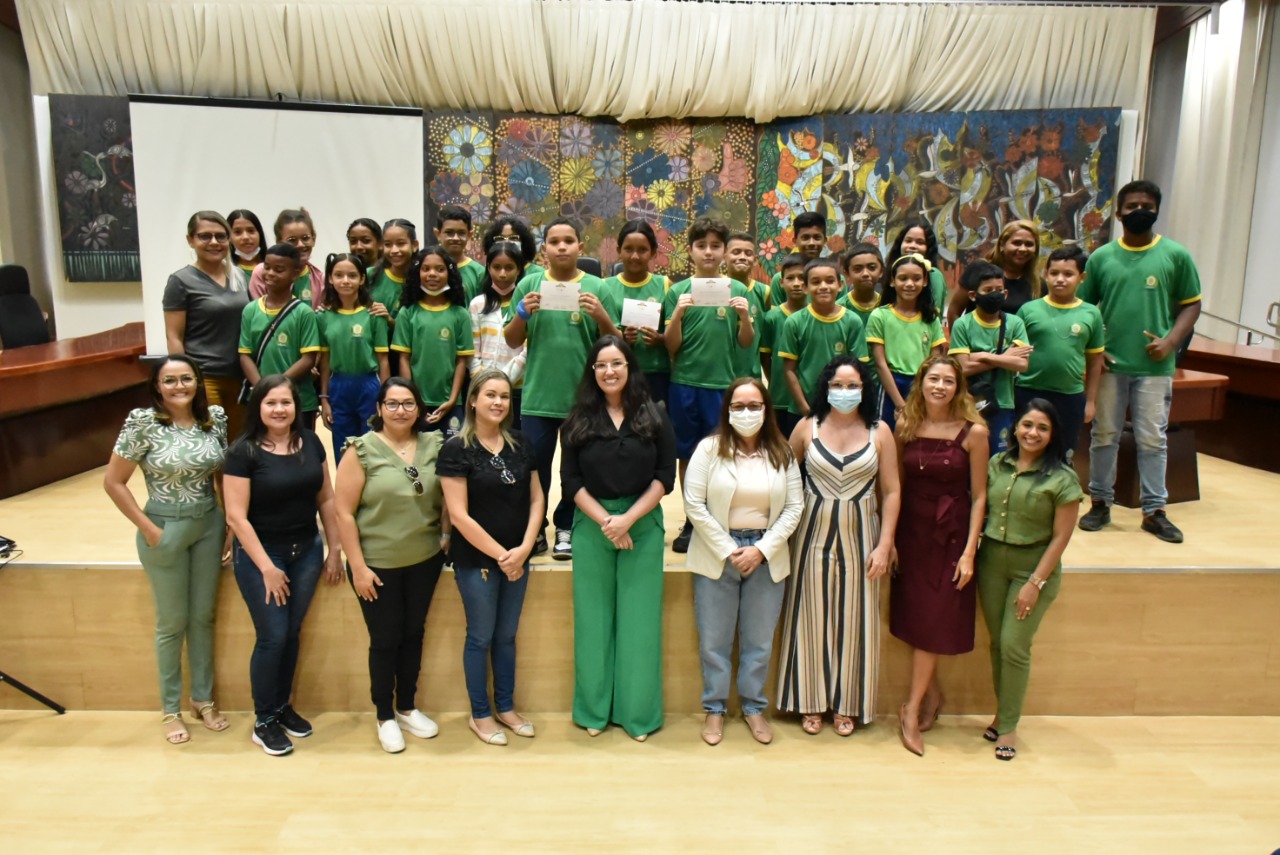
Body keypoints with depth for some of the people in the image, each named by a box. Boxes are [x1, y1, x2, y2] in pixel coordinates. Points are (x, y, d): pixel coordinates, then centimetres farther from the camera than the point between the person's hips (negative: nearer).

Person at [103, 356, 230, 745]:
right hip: (166, 530, -4)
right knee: (172, 622, 9)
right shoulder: (143, 422, -15)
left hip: (210, 525, 4)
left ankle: (202, 698, 33)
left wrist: (231, 521, 2)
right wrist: (149, 530, -13)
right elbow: (113, 483, -11)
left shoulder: (215, 417, -3)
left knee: (203, 616, 15)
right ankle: (170, 708, 28)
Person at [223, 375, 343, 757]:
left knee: (292, 633, 13)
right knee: (272, 637, 0)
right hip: (261, 553, -4)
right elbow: (236, 516, -15)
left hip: (306, 552, 4)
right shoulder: (243, 451, -13)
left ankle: (283, 706, 32)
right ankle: (263, 721, 18)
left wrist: (335, 550, 5)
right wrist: (267, 567, -16)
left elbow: (325, 499, 6)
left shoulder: (310, 443, 1)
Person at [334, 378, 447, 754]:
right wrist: (358, 566, -13)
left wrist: (446, 535, 3)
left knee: (413, 633, 16)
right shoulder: (362, 450, -11)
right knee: (385, 640, 8)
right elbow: (343, 511, -12)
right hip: (378, 564, -3)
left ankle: (407, 708, 35)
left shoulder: (434, 445, 0)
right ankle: (385, 717, 28)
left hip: (425, 560, 4)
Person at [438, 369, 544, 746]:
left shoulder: (520, 445, 5)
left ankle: (505, 707, 31)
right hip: (476, 560, -5)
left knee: (507, 635, 15)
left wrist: (523, 548, -9)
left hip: (518, 558, 5)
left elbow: (537, 498, 4)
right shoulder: (457, 449, -11)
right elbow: (458, 515, -15)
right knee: (481, 636, 8)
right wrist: (499, 554, -14)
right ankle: (480, 714, 24)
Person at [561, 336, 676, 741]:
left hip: (643, 525, 0)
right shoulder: (578, 420, 3)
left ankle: (638, 712, 17)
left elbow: (665, 477, -2)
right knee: (593, 617, 7)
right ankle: (593, 709, 21)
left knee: (639, 618, 4)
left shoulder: (655, 417, 2)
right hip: (591, 525, 1)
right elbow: (570, 480, 0)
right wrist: (604, 520, -13)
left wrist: (628, 518, -13)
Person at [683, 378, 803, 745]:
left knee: (760, 641, 11)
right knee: (714, 640, 7)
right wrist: (728, 550, -11)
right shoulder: (709, 449, -5)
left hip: (767, 557, 2)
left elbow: (794, 507, 1)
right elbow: (694, 505, -9)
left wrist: (762, 549, -10)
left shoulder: (782, 454, 3)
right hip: (717, 554, -2)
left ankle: (754, 707, 29)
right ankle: (715, 708, 24)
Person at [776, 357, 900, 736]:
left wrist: (885, 544, -6)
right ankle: (811, 702, 24)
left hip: (860, 536, 0)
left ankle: (847, 704, 25)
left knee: (855, 619, 8)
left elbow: (890, 492, -1)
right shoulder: (807, 427, -2)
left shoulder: (880, 432, -2)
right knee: (812, 617, 8)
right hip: (813, 534, 0)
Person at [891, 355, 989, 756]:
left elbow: (978, 495, -7)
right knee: (913, 619, 10)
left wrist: (969, 551, -11)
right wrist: (889, 539, 1)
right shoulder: (905, 426, -1)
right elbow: (896, 486, 4)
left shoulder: (973, 432, -10)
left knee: (931, 623, 2)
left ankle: (912, 710, 15)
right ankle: (932, 694, 31)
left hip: (950, 535, -3)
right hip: (911, 531, 3)